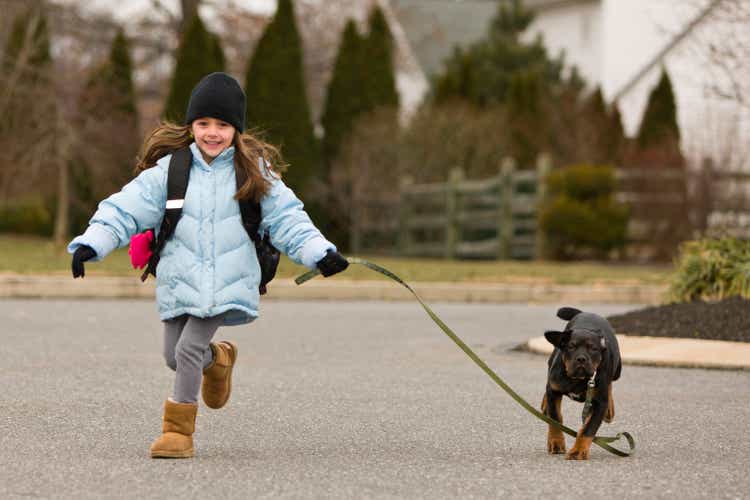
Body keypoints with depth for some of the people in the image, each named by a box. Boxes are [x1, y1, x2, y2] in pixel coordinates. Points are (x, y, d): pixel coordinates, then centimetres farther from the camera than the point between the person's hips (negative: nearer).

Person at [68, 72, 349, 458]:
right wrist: (91, 243, -15)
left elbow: (286, 219, 2)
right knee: (174, 356, 9)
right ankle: (217, 358, 44)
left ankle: (178, 430, 0)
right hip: (180, 280, 3)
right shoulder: (169, 170, 0)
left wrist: (320, 253, -11)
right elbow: (126, 209, -2)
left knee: (189, 348, -15)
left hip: (227, 282, -2)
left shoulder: (255, 173, 1)